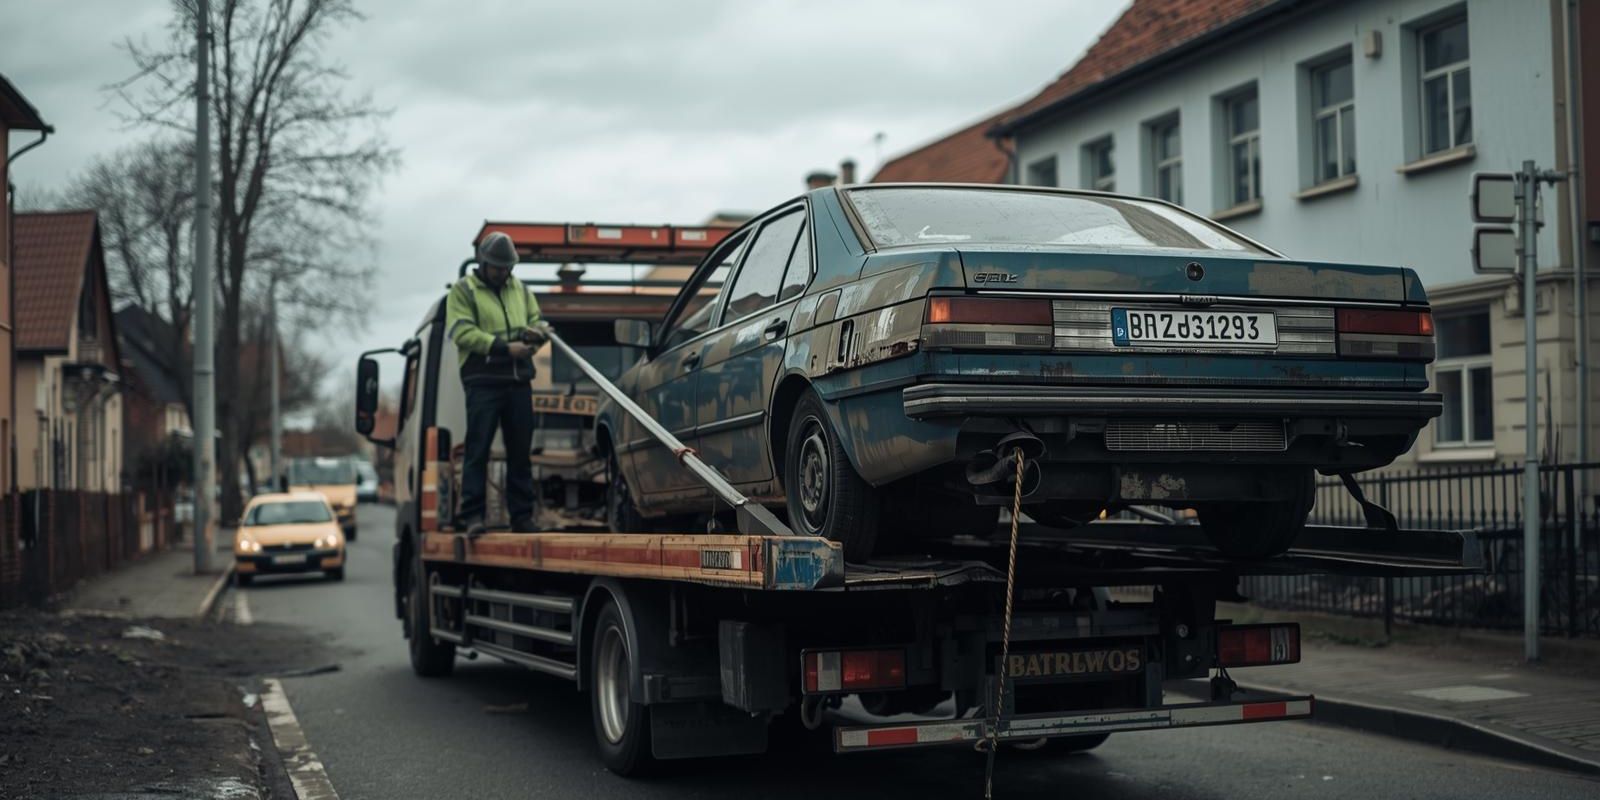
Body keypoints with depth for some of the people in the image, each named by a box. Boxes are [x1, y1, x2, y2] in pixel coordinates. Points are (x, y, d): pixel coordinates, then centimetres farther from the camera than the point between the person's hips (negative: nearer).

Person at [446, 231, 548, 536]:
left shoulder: (520, 289, 17)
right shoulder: (463, 290, 0)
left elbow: (538, 321, 21)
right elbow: (463, 333, -11)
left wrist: (536, 332, -5)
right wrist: (505, 347, -18)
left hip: (518, 381, 5)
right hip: (483, 382, -5)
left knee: (521, 451, 7)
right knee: (478, 450, -7)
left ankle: (522, 516, 12)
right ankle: (472, 515, -7)